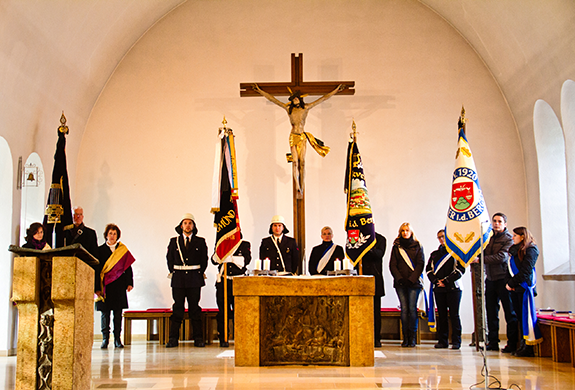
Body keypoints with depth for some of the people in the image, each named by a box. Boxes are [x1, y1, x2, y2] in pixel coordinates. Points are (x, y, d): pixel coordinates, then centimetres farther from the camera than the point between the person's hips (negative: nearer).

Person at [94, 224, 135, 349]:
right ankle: (105, 339, 7)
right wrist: (97, 288, -5)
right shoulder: (100, 250, 5)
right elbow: (96, 270, 2)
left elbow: (128, 267, 9)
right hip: (105, 286, -1)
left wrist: (129, 283, -1)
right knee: (105, 313, 0)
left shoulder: (123, 250, 9)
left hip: (119, 286, 1)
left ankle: (117, 339, 7)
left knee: (118, 313, 1)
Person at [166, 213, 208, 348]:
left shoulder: (200, 242, 6)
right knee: (177, 309, 1)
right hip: (178, 280, 1)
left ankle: (198, 339, 6)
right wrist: (173, 273, 7)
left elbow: (204, 260, 9)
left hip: (194, 280, -1)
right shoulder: (174, 241, 9)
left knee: (195, 309, 2)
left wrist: (200, 274, 3)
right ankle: (173, 339, 5)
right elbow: (169, 259, 14)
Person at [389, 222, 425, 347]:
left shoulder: (417, 246, 8)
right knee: (404, 309, -2)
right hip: (400, 283, 2)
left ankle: (413, 338, -2)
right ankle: (405, 337, 0)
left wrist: (412, 279, -10)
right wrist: (399, 278, -7)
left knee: (412, 308, -7)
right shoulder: (396, 247, 12)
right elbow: (392, 265, 7)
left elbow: (420, 264, 1)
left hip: (414, 282, -1)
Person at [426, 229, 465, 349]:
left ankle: (456, 341, -2)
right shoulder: (434, 254, 17)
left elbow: (461, 269, -5)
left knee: (454, 314, -5)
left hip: (453, 287, -4)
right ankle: (442, 341, 8)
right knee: (441, 315, 4)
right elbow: (428, 269, 13)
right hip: (438, 288, 4)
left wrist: (446, 281, -11)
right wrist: (435, 281, -5)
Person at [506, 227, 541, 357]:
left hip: (524, 287, -8)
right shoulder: (515, 249, 18)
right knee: (519, 316, 7)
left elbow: (525, 272, -13)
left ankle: (529, 348, -3)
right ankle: (524, 344, 11)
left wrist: (511, 283, -10)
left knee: (526, 315, -6)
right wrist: (509, 282, 1)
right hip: (516, 288, 8)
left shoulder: (531, 250, -7)